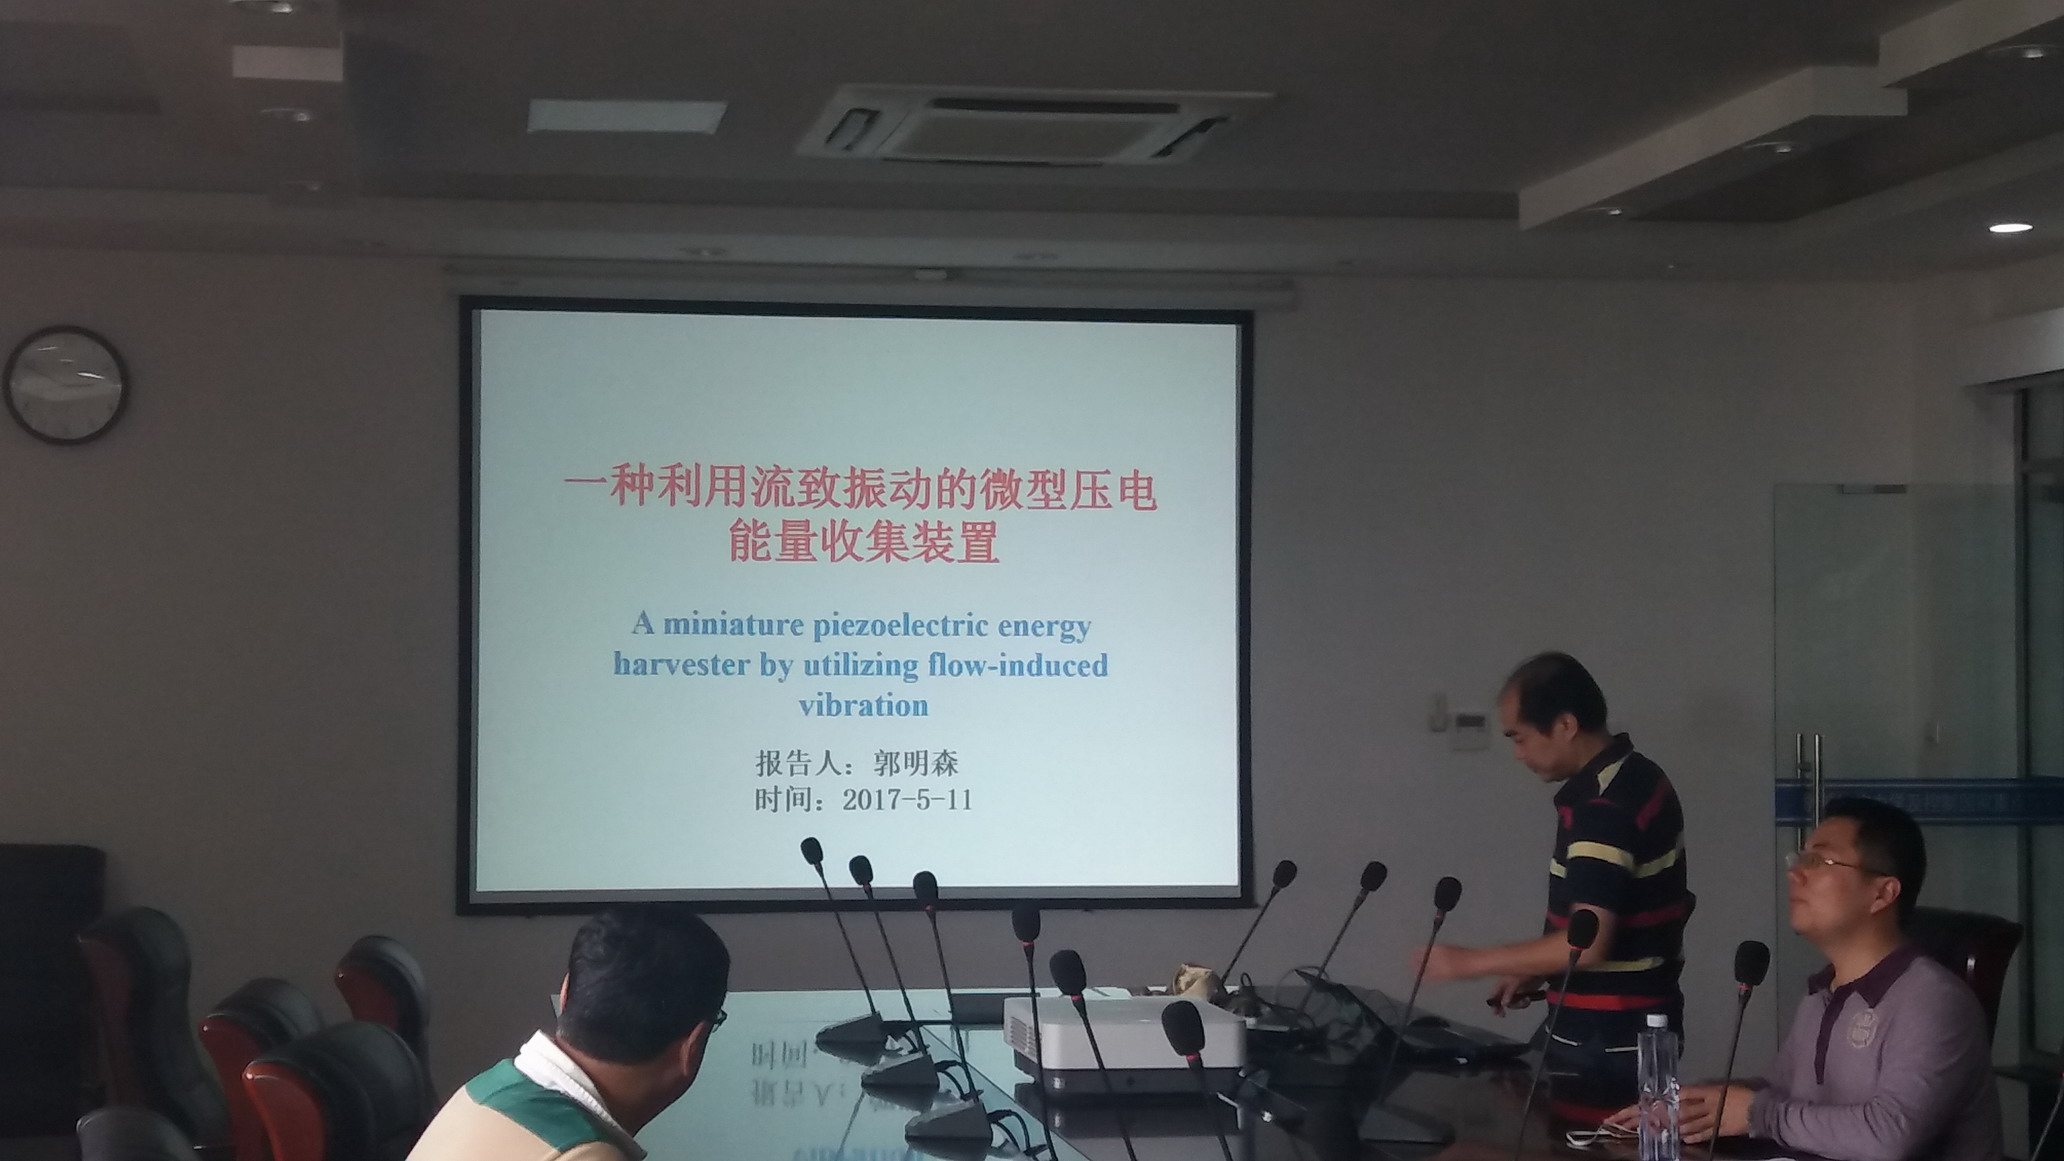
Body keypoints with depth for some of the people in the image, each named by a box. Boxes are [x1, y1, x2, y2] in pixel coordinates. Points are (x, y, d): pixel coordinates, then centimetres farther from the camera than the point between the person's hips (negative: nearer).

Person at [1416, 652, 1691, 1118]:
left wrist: (1468, 962, -20)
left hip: (1608, 1042, -10)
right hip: (1637, 1027, 10)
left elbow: (1588, 942, -27)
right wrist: (1541, 972, 12)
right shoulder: (1636, 778, 9)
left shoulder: (1604, 809, -22)